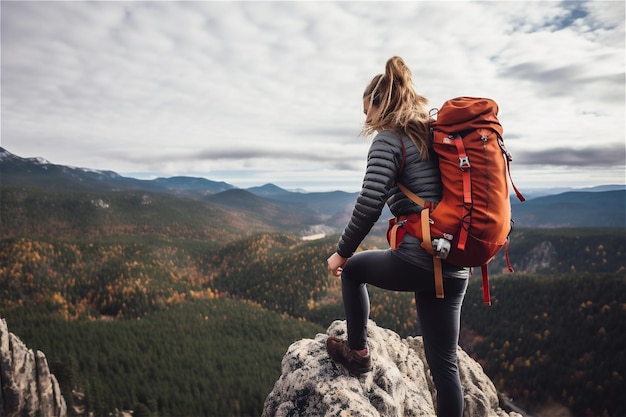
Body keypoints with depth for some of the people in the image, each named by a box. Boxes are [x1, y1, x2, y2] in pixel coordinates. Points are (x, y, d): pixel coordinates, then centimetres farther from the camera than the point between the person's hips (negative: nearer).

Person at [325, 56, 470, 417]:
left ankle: (358, 352, 31)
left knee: (352, 269, 23)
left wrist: (342, 253, -1)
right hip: (454, 268, 7)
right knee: (445, 364, 14)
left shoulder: (389, 140, -6)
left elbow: (368, 206, -15)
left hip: (416, 262, -7)